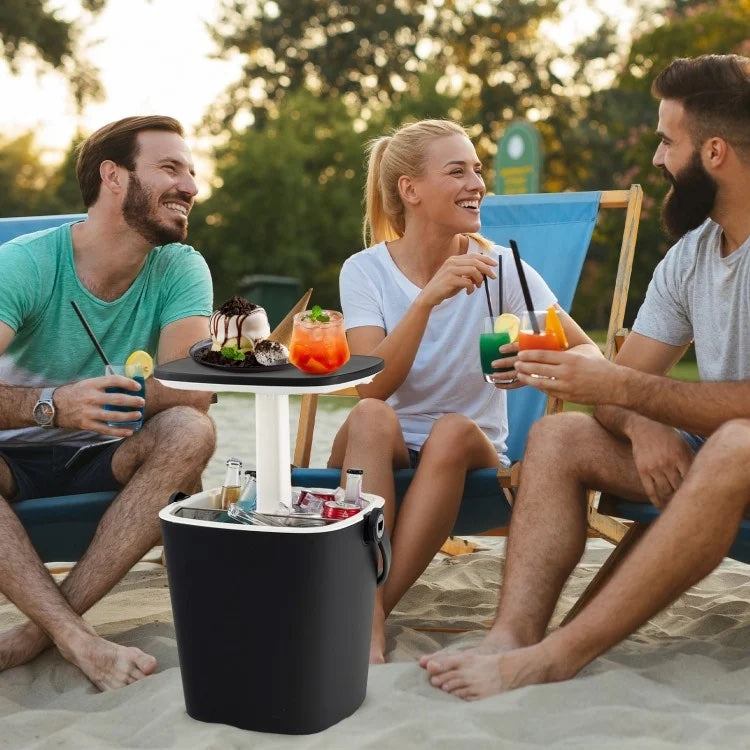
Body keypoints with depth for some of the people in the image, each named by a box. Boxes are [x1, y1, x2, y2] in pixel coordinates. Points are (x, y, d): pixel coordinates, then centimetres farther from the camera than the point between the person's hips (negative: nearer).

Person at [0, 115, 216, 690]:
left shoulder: (181, 270, -7)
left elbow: (193, 391, -22)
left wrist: (92, 400, -34)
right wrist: (52, 405, -47)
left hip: (105, 461, 2)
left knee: (189, 430, -29)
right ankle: (79, 639, -37)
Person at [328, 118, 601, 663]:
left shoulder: (499, 266, -5)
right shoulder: (366, 271, -5)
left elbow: (591, 355, -9)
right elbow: (372, 388, -20)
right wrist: (430, 296, -32)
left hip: (471, 456, 0)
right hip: (381, 457, 0)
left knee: (453, 430, -32)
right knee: (371, 418, -32)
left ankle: (373, 608, -29)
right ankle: (366, 619, -37)